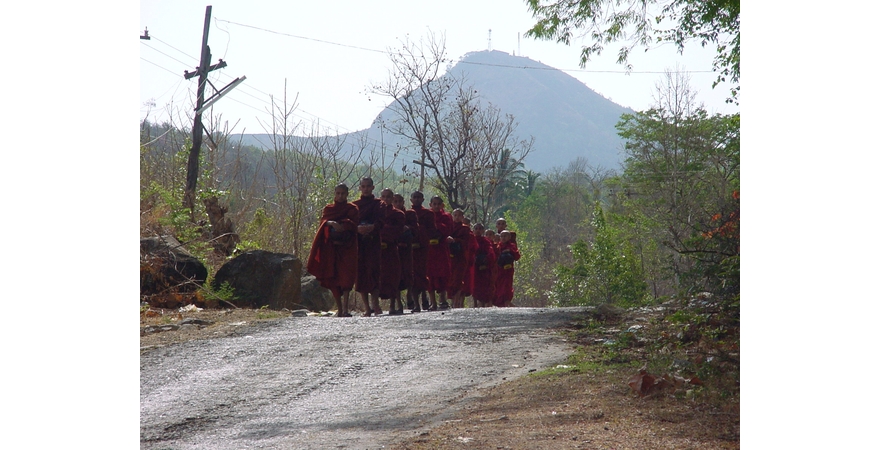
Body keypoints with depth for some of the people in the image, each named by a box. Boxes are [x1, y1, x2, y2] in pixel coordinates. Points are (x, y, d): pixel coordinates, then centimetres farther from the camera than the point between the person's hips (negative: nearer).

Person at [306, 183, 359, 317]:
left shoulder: (352, 209, 12)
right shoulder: (328, 209, 17)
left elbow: (354, 224, -3)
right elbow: (323, 222, 0)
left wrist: (341, 225, -18)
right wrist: (331, 223, -21)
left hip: (347, 247, -2)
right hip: (331, 247, 2)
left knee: (346, 276, -15)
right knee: (333, 277, -2)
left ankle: (345, 308, -22)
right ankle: (339, 308, 3)